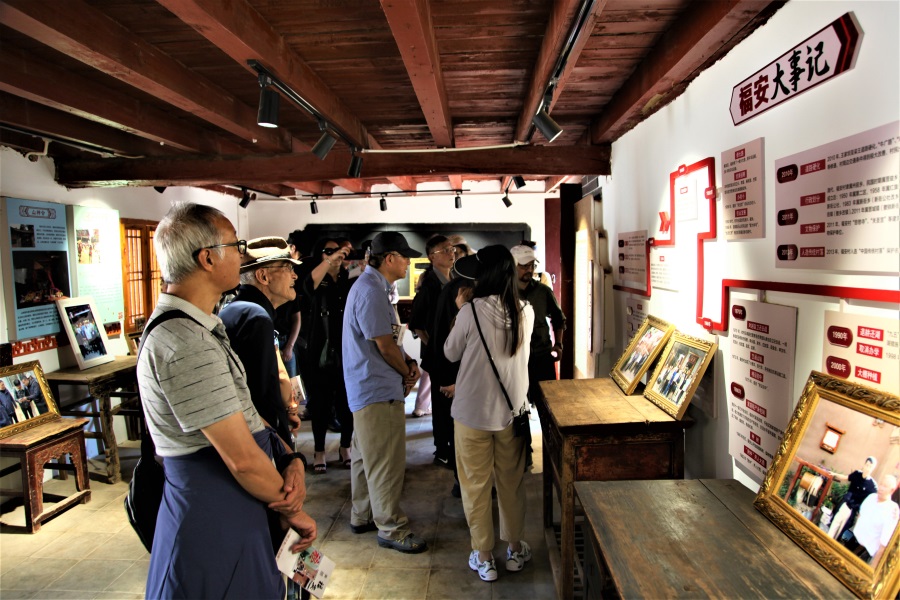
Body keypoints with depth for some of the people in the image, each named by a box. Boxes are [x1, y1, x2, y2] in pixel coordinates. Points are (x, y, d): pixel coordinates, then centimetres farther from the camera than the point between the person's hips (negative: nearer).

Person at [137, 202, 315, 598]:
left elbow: (245, 414, 10)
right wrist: (292, 510, -8)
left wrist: (291, 460, -5)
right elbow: (243, 458, -24)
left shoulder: (203, 328, 9)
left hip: (233, 512, 10)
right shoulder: (186, 344, -25)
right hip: (213, 520, -10)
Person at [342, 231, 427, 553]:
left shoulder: (370, 285, 14)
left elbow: (387, 338, 17)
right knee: (386, 463, 1)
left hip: (366, 388, 11)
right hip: (379, 391, -11)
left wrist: (409, 362, 2)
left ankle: (362, 516, 35)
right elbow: (385, 346, -20)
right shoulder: (371, 291, -20)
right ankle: (391, 529, 14)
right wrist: (408, 371, -3)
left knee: (366, 456, 21)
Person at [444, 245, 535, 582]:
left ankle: (483, 558, 24)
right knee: (512, 483, 19)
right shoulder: (526, 312, -5)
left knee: (476, 485, 13)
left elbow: (451, 353, -3)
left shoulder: (471, 311, -17)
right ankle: (515, 549, 34)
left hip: (473, 412, -3)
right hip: (512, 410, 4)